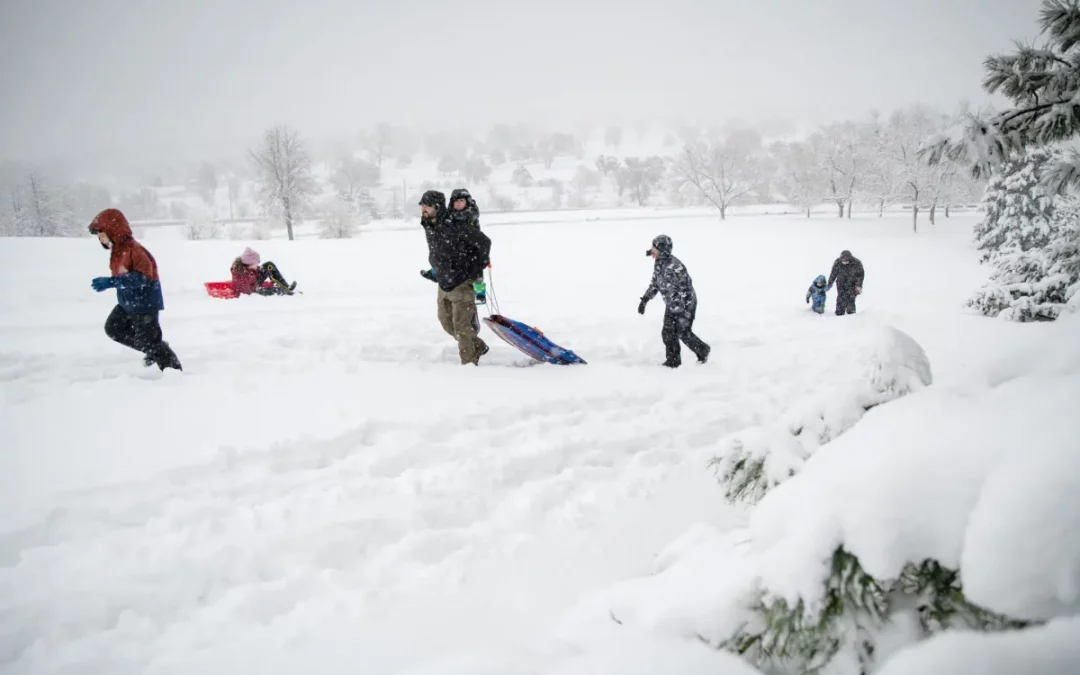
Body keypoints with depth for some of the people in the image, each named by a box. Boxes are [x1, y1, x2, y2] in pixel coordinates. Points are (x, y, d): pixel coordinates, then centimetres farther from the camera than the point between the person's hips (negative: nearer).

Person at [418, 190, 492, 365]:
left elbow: (484, 242, -17)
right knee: (446, 322, 17)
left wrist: (478, 269, -11)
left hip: (462, 284, -9)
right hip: (443, 285, 9)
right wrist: (434, 272, 15)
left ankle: (469, 363, 11)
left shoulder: (453, 226, -22)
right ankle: (478, 347, 34)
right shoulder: (428, 227, 3)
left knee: (461, 326, -4)